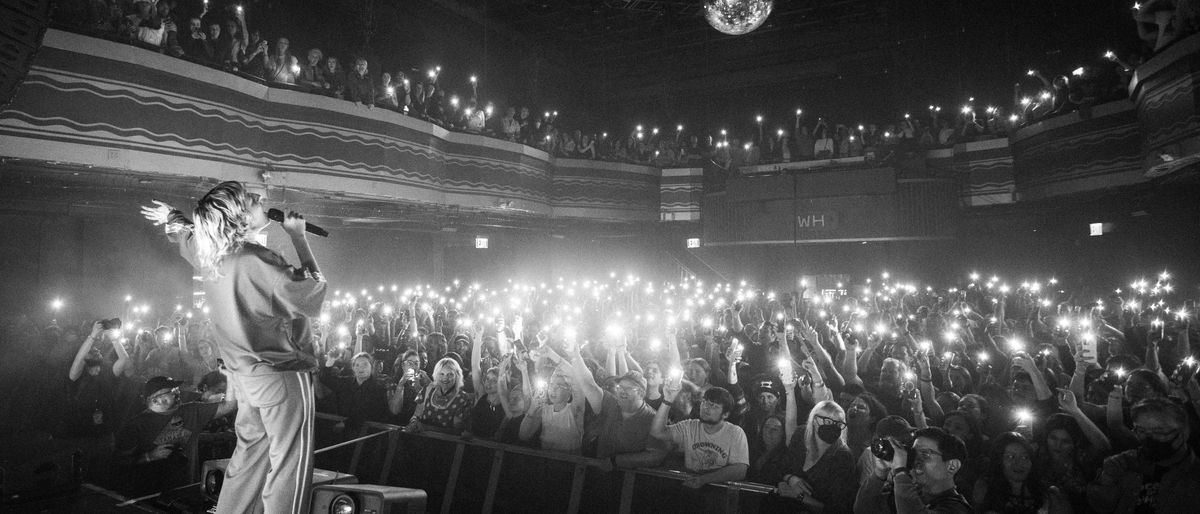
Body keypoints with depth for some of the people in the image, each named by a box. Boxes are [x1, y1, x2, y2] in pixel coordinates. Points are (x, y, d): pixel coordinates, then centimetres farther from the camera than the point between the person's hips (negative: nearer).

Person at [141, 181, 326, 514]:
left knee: (250, 455, 23)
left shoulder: (208, 252, 1)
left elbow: (184, 232, 24)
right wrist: (298, 237, -9)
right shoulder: (259, 263, -24)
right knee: (288, 467, 0)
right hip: (283, 376, -8)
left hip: (245, 375, 9)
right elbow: (314, 292, -15)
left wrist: (171, 216, 47)